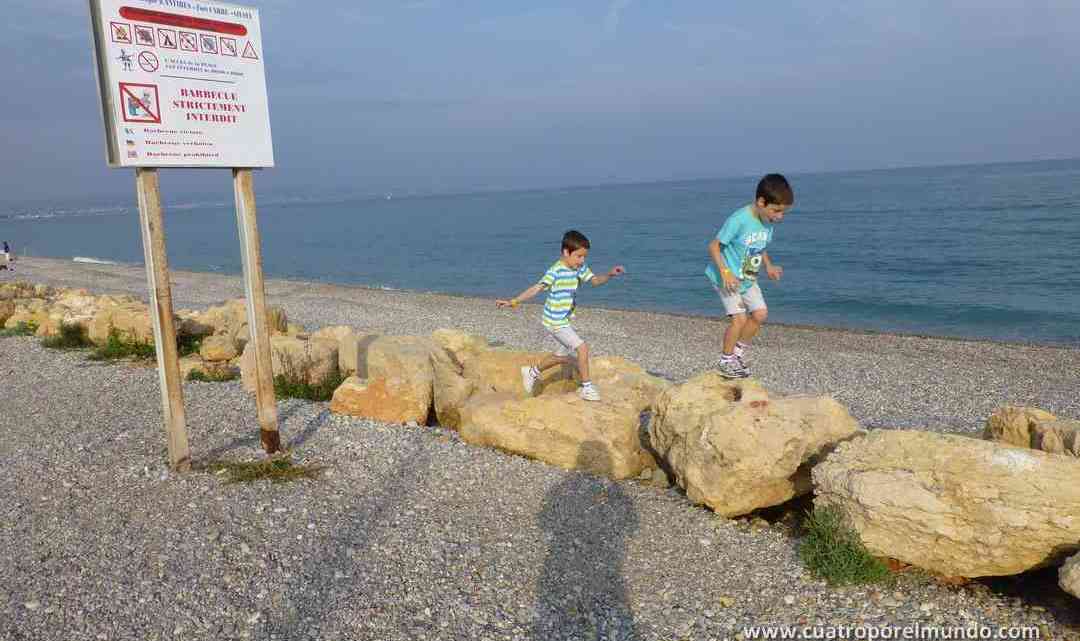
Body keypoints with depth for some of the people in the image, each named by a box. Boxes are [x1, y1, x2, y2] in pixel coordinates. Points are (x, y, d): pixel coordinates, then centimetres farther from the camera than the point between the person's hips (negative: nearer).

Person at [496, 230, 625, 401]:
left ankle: (532, 372, 43)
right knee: (582, 347, -16)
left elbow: (595, 280, 6)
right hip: (555, 321, -9)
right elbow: (536, 288, -27)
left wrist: (610, 274, -12)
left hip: (565, 320, 9)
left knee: (563, 355, 24)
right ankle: (587, 387, -2)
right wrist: (513, 302, -33)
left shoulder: (580, 268, 1)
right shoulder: (555, 271, -23)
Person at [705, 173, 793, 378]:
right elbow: (714, 246, -21)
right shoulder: (738, 220, -26)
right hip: (727, 278, -8)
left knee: (760, 313, 4)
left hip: (747, 279, 8)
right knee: (740, 318, -14)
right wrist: (725, 272, -28)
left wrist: (768, 266, 1)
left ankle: (738, 353, 21)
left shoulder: (768, 223, -2)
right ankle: (726, 361, 4)